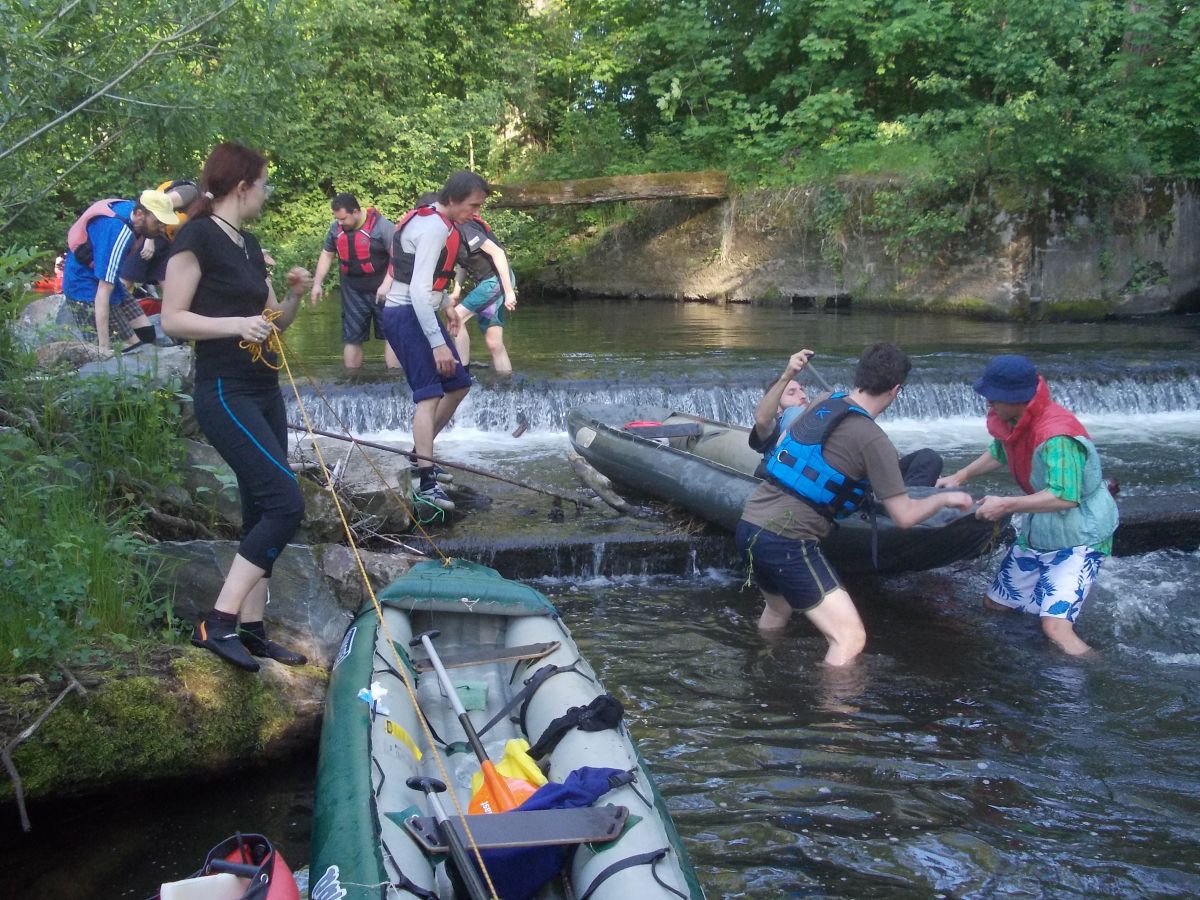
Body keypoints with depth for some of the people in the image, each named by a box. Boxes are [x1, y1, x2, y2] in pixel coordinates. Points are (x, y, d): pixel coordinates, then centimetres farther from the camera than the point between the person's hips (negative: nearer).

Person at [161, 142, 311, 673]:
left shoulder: (248, 245, 15)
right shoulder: (198, 237, -10)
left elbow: (272, 321, 20)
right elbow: (172, 320, -14)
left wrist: (294, 296, 2)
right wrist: (235, 324, -25)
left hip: (263, 391, 9)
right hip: (224, 393, -9)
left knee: (262, 514, 9)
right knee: (285, 503, -17)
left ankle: (251, 630, 16)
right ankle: (217, 623, -13)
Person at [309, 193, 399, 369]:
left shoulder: (381, 226, -17)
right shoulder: (335, 228, 1)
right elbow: (326, 255, 14)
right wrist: (317, 284, 7)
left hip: (383, 291, -5)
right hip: (353, 293, 5)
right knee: (351, 338, 8)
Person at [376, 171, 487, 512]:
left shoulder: (432, 219, 12)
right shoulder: (435, 227, -18)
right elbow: (419, 289, -26)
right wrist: (438, 344, -29)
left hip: (421, 313, 10)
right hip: (407, 316, -10)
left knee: (458, 384, 15)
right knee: (429, 394, -19)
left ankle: (421, 454, 25)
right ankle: (426, 483, -27)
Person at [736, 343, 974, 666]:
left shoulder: (822, 406, 8)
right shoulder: (873, 440, -13)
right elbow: (904, 516, -8)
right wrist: (946, 498, 8)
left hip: (750, 525, 9)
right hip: (787, 543, -9)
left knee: (778, 609, 35)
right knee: (850, 639, -8)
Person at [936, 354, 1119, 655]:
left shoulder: (1055, 436, -32)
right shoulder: (1010, 420, -5)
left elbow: (1065, 497, -38)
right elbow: (998, 454, 18)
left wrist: (1007, 505, -32)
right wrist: (960, 477, 16)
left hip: (1078, 537, -9)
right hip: (1037, 530, 9)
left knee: (1056, 626, -24)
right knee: (995, 603, 19)